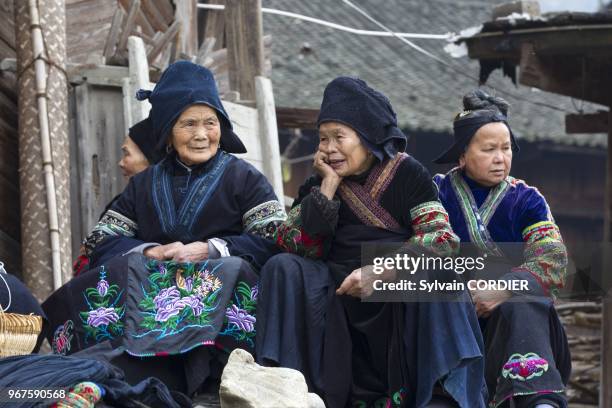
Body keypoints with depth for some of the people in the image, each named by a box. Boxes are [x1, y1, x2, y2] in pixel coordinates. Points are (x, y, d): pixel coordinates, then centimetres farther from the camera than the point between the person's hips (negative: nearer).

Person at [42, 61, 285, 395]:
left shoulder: (244, 179, 11)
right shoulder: (143, 185, 22)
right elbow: (100, 244, 13)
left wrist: (208, 250, -14)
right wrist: (151, 252, -7)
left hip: (221, 291, -2)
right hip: (150, 289, 3)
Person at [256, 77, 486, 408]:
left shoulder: (406, 173, 1)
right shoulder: (319, 184, 10)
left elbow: (441, 238, -12)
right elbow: (299, 248, -3)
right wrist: (328, 186, -7)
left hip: (403, 296, -3)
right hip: (342, 294, 3)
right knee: (283, 270, -18)